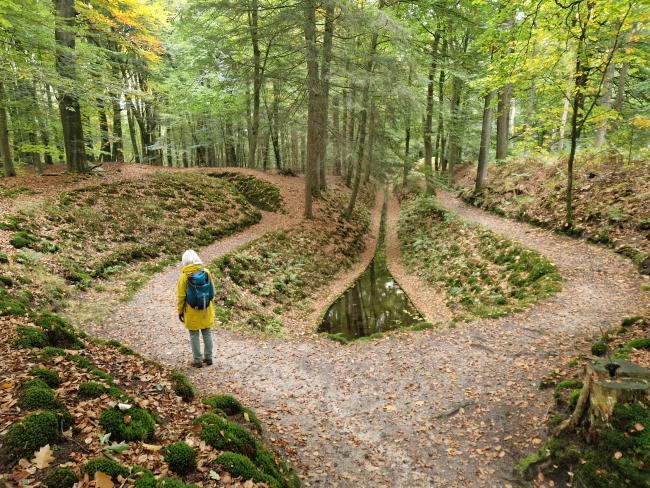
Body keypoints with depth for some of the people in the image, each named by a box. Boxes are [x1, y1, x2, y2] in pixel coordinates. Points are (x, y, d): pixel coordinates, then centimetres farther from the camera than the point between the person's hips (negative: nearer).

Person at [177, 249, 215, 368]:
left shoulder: (185, 277, -15)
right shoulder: (206, 273, -7)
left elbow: (181, 296, -10)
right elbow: (212, 292, 0)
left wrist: (180, 311, 2)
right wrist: (212, 306, 12)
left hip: (192, 312, -3)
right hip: (206, 310, 3)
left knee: (194, 335, 9)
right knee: (207, 333, 15)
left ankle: (198, 360, 15)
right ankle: (208, 358, 23)